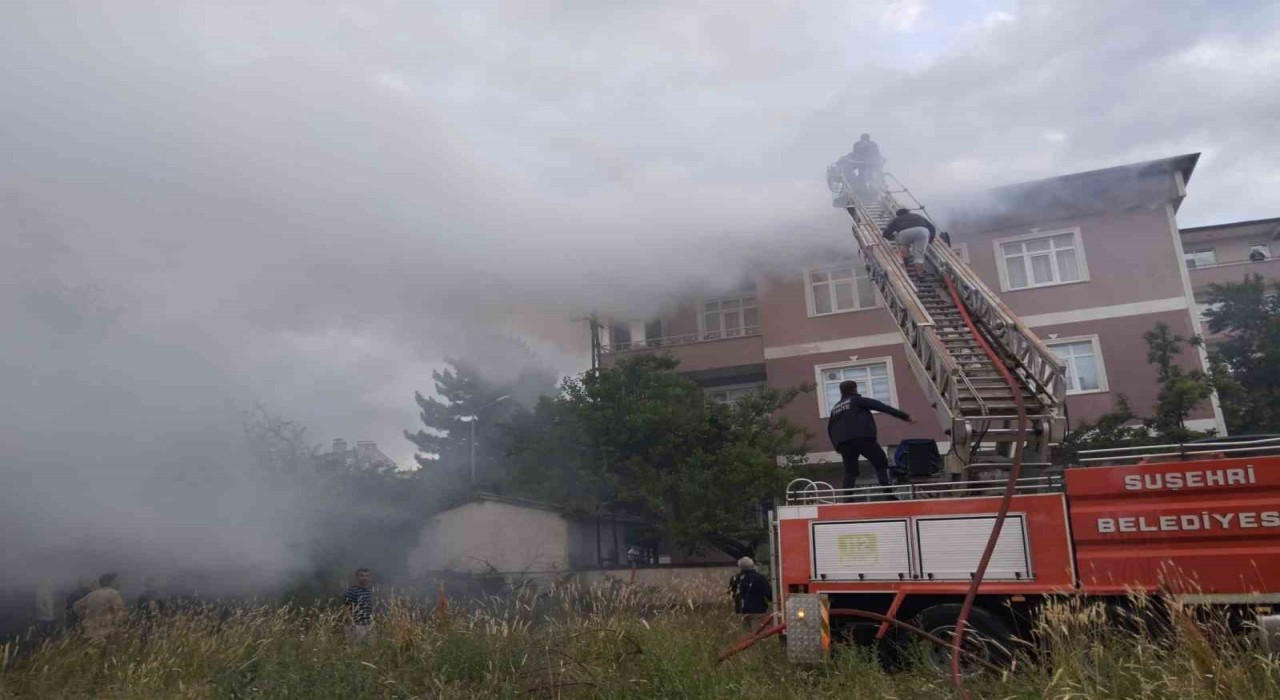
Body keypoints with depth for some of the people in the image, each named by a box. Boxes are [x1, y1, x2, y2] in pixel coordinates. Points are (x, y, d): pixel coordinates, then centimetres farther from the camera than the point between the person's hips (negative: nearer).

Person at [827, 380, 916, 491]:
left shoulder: (834, 408, 26)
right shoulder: (857, 400, 9)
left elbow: (830, 430, 26)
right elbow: (882, 407, 1)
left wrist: (837, 445, 34)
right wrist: (905, 416, -3)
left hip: (842, 442, 5)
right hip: (862, 438, -5)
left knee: (850, 471, 11)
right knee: (881, 464, 4)